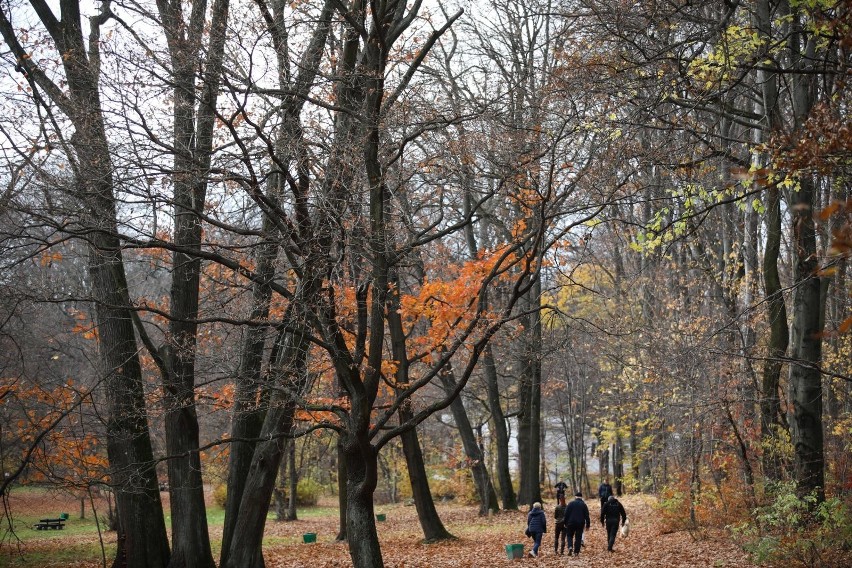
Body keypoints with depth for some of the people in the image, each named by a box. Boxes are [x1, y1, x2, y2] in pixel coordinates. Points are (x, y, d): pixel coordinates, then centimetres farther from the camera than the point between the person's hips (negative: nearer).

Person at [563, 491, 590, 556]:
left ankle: (570, 547, -13)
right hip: (580, 523, 1)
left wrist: (565, 523, 5)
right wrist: (588, 524, 7)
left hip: (571, 523, -1)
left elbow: (566, 514, -2)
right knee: (578, 537, 6)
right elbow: (586, 515, 2)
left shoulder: (571, 503, -1)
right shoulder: (583, 504, 2)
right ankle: (576, 552, 3)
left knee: (569, 535, 12)